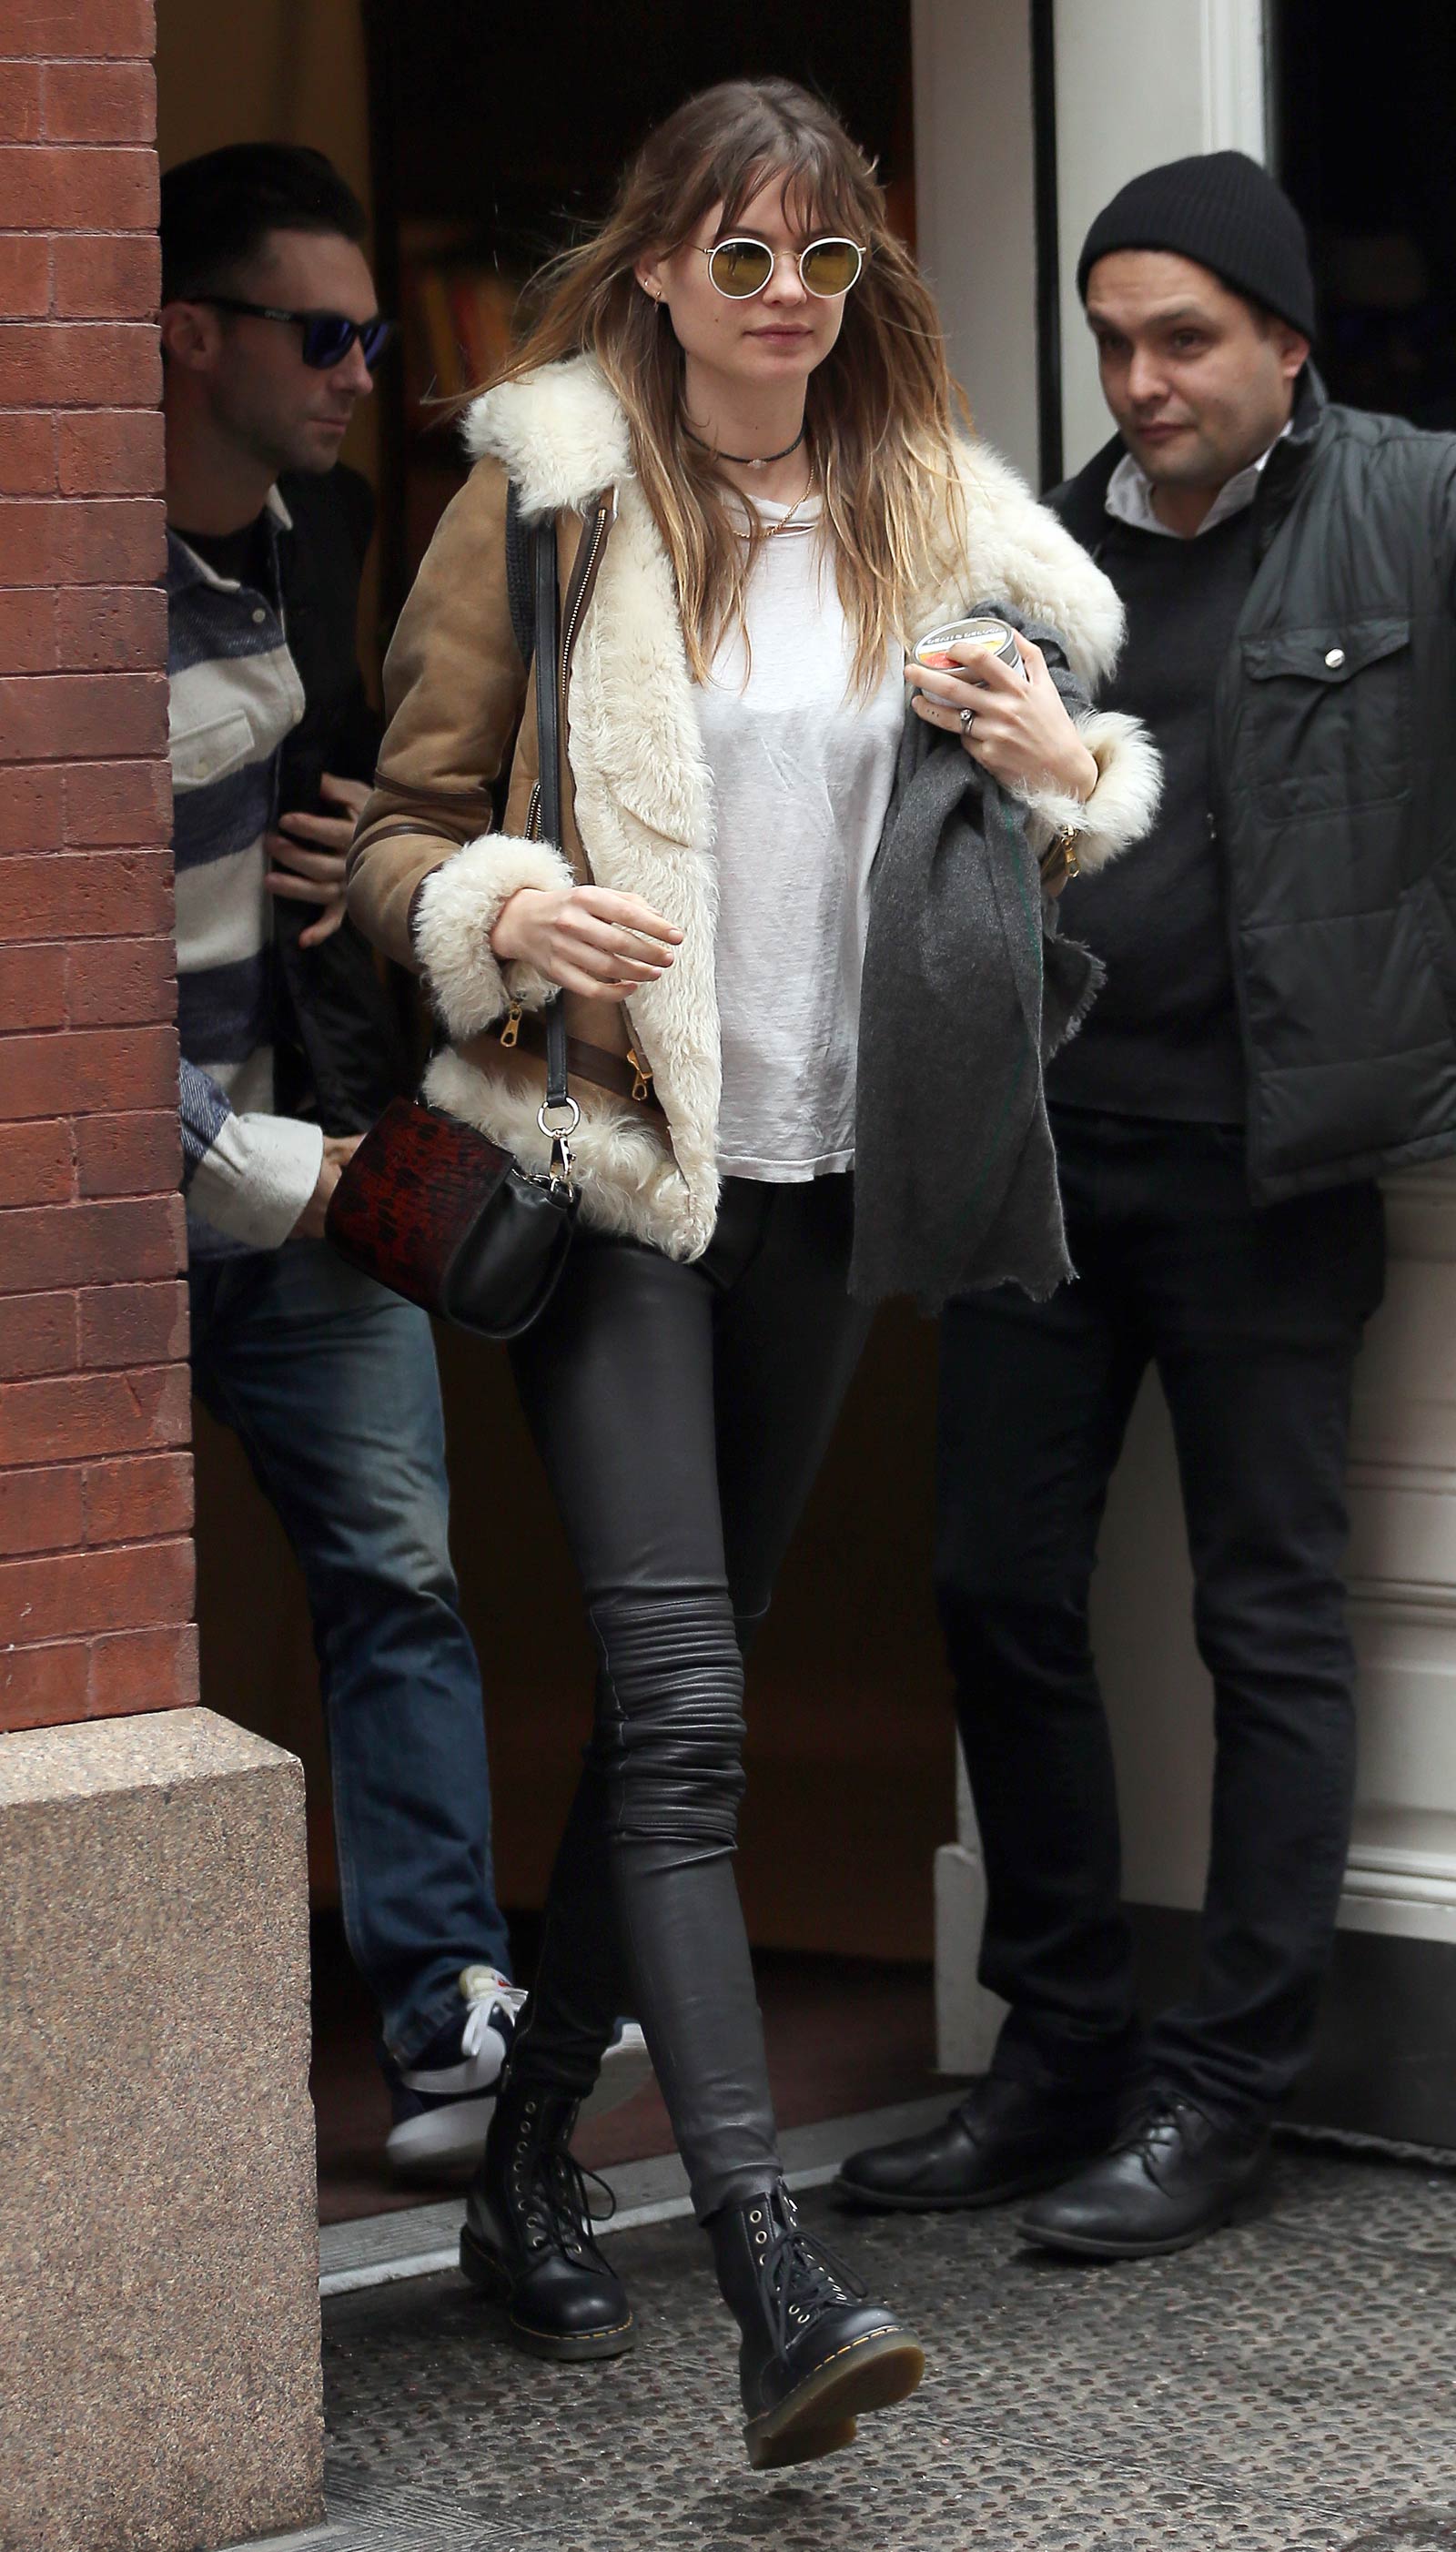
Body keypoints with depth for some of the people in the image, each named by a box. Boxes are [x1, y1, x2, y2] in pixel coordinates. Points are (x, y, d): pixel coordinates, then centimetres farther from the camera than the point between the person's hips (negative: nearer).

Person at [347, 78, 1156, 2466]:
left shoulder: (931, 516, 8)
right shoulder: (547, 498, -3)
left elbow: (1099, 729, 21)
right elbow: (403, 835, 0)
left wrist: (1074, 772, -3)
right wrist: (509, 910, -22)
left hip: (824, 1169, 5)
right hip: (609, 1161, -5)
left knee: (685, 1686, 13)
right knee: (681, 1702, -15)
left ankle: (528, 2164, 29)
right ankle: (777, 2279, -20)